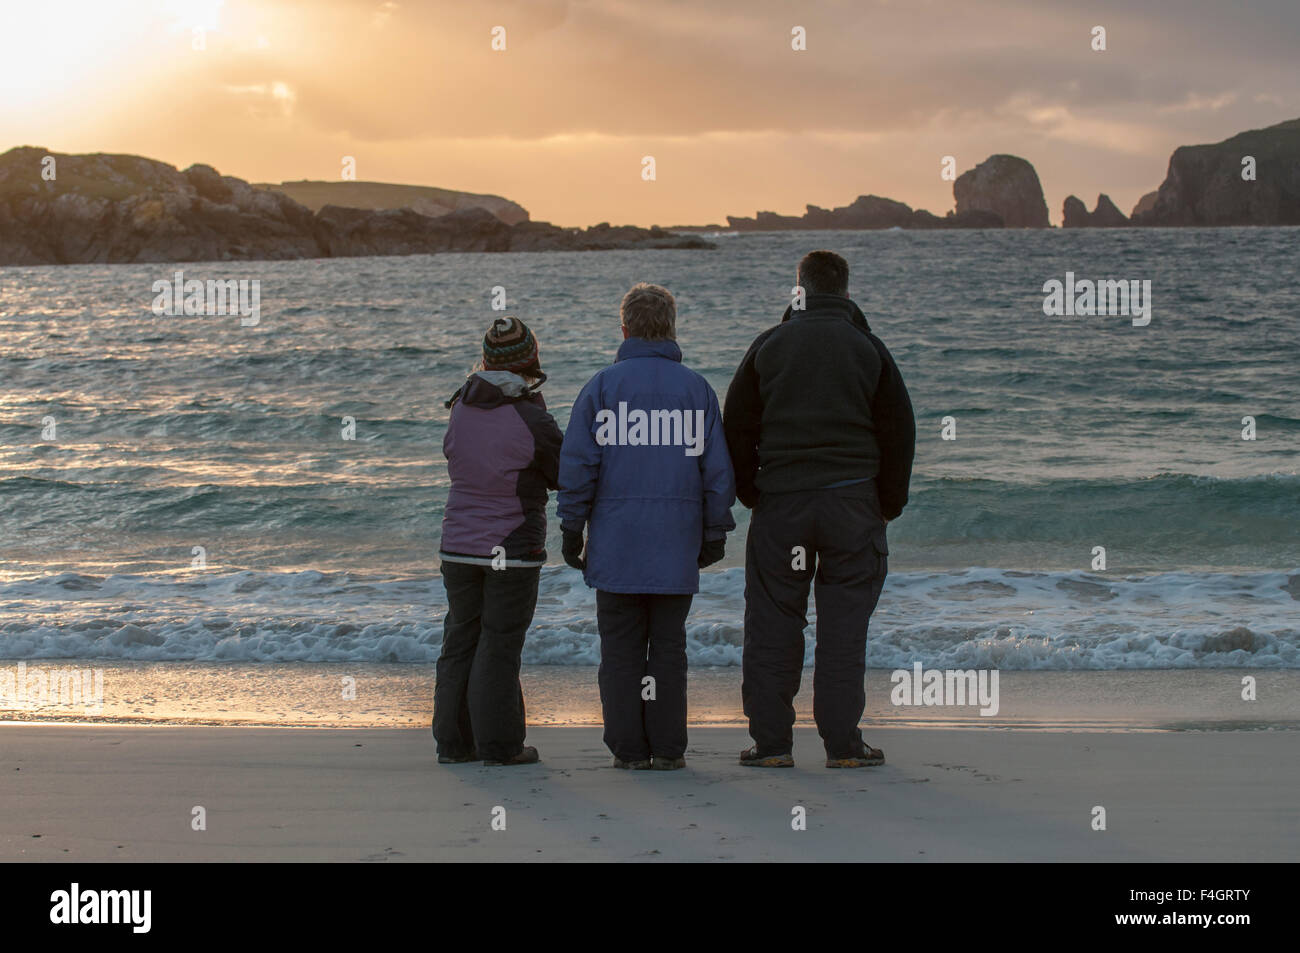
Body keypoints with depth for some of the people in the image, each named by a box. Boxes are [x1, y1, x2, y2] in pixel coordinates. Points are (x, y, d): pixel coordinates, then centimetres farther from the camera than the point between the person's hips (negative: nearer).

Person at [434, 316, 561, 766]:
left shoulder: (460, 409, 0)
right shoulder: (532, 421, -16)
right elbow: (564, 476, -2)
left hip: (458, 547, 5)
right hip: (513, 551, -5)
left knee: (460, 641, 12)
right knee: (500, 646, 1)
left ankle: (453, 741, 17)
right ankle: (498, 744, 5)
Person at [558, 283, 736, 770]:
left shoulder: (601, 386, 0)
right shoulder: (696, 388, 3)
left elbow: (577, 464, -4)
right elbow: (717, 467, 3)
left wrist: (572, 528, 4)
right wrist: (715, 532, 11)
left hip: (615, 542, -1)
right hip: (676, 545, 1)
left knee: (621, 648, 5)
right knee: (669, 646, 7)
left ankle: (629, 747, 6)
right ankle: (668, 747, 6)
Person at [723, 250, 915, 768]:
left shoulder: (768, 346, 4)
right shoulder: (869, 349, 3)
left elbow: (736, 427, 6)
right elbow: (899, 431, 5)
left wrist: (749, 493, 17)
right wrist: (890, 502, 15)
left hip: (780, 502, 0)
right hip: (852, 501, 0)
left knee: (772, 624, 5)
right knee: (844, 625, 3)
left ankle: (771, 741, 5)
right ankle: (842, 742, 2)